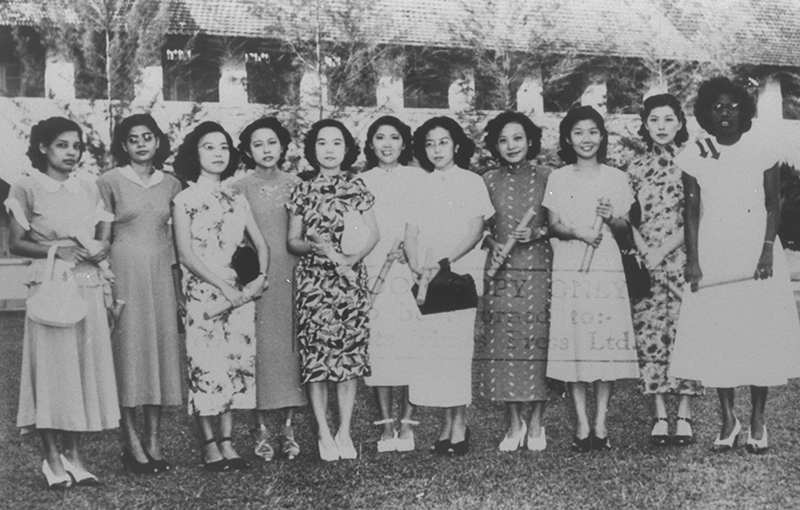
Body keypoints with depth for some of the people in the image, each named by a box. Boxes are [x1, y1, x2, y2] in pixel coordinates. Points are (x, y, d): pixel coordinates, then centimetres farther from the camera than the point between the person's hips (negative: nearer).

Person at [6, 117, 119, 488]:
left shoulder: (89, 190, 12)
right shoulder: (27, 189, 0)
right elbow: (15, 243, -2)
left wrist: (101, 250, -6)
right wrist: (56, 249, -16)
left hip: (89, 287, 4)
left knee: (86, 364, 4)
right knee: (52, 365, -3)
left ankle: (74, 454, 13)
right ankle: (53, 457, 7)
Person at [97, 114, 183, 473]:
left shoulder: (171, 185, 9)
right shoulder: (109, 183, 0)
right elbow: (102, 238, -1)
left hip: (161, 272, 4)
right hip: (124, 271, -3)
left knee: (161, 347, 4)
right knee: (128, 349, -2)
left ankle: (154, 440, 12)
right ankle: (131, 441, 5)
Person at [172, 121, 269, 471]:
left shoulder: (237, 200, 13)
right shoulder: (185, 200, -1)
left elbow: (261, 245, 13)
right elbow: (185, 254, -9)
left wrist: (261, 278, -6)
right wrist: (223, 286, -15)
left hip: (240, 293, 5)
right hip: (202, 292, -4)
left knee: (237, 362, 4)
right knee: (205, 364, -5)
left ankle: (227, 442, 12)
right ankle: (209, 445, 6)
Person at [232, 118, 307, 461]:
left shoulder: (296, 186, 9)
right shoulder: (241, 188, 3)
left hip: (292, 274, 2)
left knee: (292, 345, 2)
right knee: (260, 346, -2)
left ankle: (288, 428, 9)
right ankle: (261, 430, 6)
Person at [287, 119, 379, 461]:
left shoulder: (356, 187, 6)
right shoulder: (303, 190, 6)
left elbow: (373, 235, 2)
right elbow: (292, 241, 5)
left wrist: (351, 258, -13)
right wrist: (314, 246, -15)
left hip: (350, 278, 0)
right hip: (313, 279, 0)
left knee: (350, 351, 0)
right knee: (316, 352, -2)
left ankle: (344, 431, 10)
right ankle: (323, 433, 8)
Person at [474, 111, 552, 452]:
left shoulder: (546, 177, 4)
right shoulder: (488, 181, 8)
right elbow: (480, 226, 13)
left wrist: (537, 233, -10)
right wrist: (492, 243, -6)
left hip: (539, 268, -1)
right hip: (502, 271, 1)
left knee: (538, 342, -3)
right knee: (503, 344, -2)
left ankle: (536, 423, 9)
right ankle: (514, 423, 11)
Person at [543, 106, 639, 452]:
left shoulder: (616, 178, 9)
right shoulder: (558, 178, 7)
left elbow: (625, 226, 10)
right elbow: (553, 225, 3)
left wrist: (611, 218, -11)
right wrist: (578, 232, -15)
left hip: (607, 267, 1)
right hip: (568, 268, 0)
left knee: (608, 343, -3)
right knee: (572, 343, -4)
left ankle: (601, 424, 5)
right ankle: (582, 425, 4)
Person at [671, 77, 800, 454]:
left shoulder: (762, 148, 0)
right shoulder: (695, 155, 2)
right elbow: (691, 210, 3)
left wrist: (768, 250, -11)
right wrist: (693, 260, -6)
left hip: (756, 254, -1)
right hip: (712, 256, 1)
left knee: (760, 332, -1)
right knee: (715, 334, 0)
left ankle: (758, 421, 10)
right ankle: (728, 419, 12)